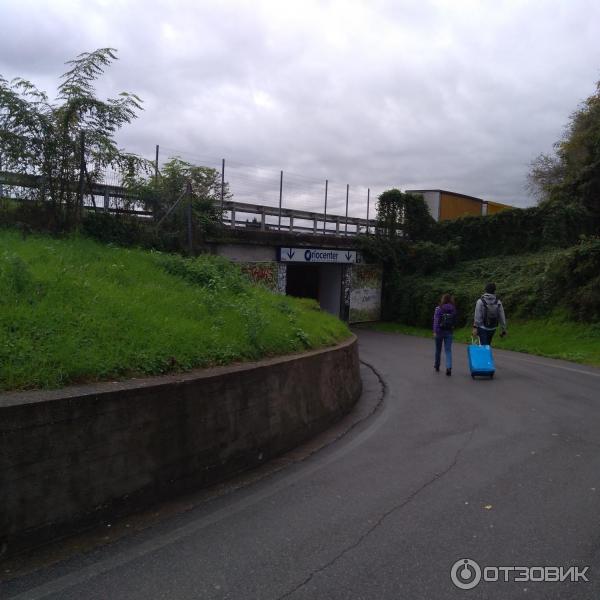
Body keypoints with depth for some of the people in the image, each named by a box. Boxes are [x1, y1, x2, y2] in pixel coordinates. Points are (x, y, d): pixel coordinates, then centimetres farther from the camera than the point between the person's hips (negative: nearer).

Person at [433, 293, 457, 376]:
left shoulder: (439, 309, -10)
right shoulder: (453, 309, 0)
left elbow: (436, 320, -16)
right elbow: (455, 321, 6)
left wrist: (435, 331, -18)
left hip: (440, 331, -2)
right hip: (449, 332, 2)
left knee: (438, 349, 15)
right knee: (448, 350, 1)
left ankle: (437, 366, 31)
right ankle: (449, 367, -16)